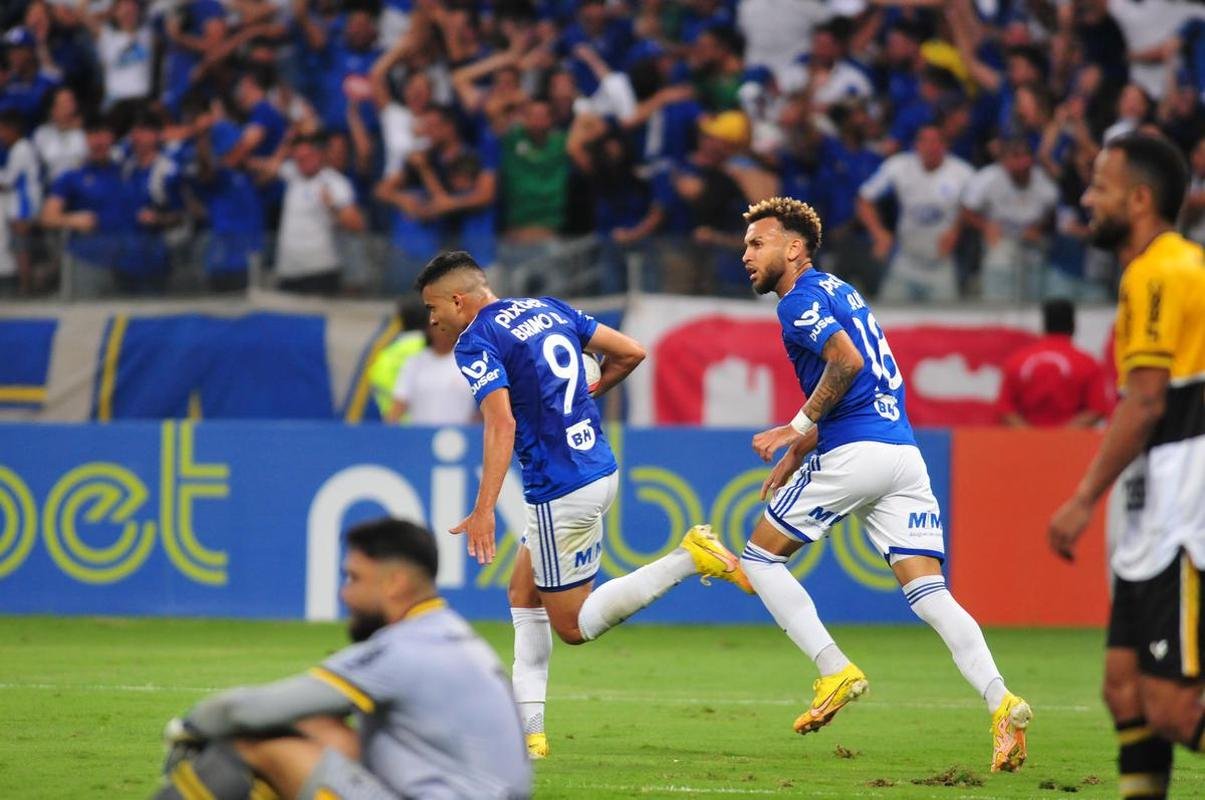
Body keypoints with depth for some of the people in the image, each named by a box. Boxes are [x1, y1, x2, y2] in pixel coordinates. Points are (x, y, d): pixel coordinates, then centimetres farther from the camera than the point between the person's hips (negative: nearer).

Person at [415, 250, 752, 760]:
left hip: (561, 493, -9)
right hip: (600, 468, 9)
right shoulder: (548, 309, 12)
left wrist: (484, 511, -28)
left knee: (573, 626, 3)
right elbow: (630, 352, 13)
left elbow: (502, 425, -24)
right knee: (523, 593, 18)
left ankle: (691, 556, -9)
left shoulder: (476, 343, -11)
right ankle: (527, 728, 11)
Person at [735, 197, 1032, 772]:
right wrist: (798, 451, 28)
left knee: (760, 557, 8)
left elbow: (846, 361, -20)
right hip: (903, 453, 8)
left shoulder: (800, 299, -4)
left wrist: (799, 427, -10)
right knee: (928, 593, -1)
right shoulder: (837, 291, 24)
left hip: (855, 454, -8)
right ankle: (1001, 701, -20)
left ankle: (835, 671, -1)